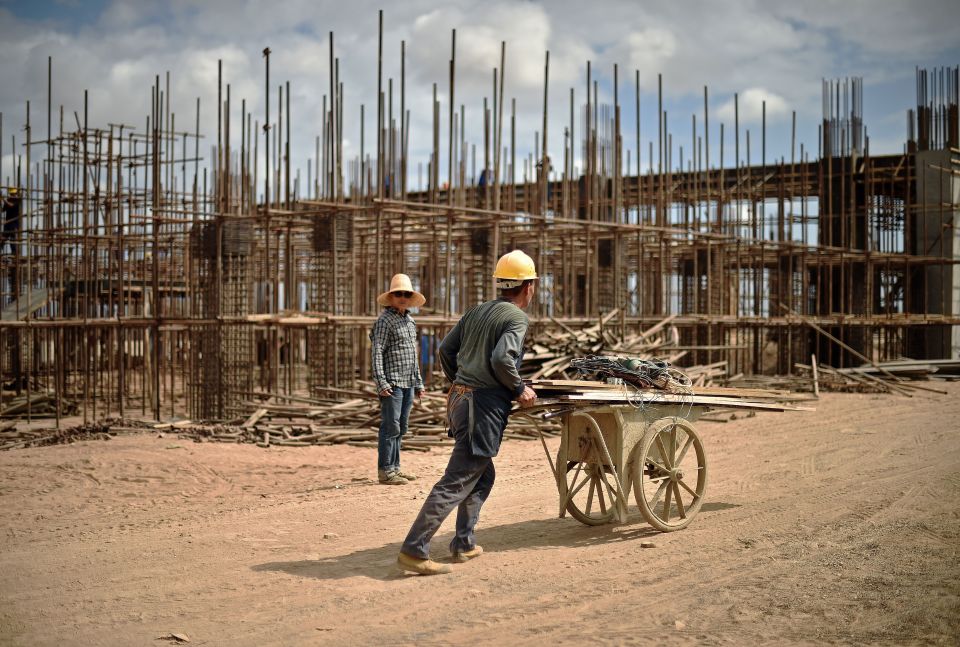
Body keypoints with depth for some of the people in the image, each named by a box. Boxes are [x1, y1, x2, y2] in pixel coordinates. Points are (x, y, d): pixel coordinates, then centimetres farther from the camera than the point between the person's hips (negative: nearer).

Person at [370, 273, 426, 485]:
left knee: (401, 428, 12)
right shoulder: (384, 320, -8)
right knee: (391, 427, -8)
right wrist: (381, 382, -20)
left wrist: (418, 382, 20)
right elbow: (376, 353, -13)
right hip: (392, 384, -8)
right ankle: (385, 471, -3)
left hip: (408, 383, 8)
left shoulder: (410, 320, 17)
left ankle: (395, 467, 19)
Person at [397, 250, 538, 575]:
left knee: (483, 476, 22)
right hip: (484, 406, -9)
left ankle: (464, 544, 23)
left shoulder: (477, 311, 15)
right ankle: (413, 551, -10)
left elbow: (445, 349, 16)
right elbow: (502, 358, -22)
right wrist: (519, 390, -8)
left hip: (460, 399, 9)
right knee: (455, 482, -8)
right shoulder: (517, 318, -7)